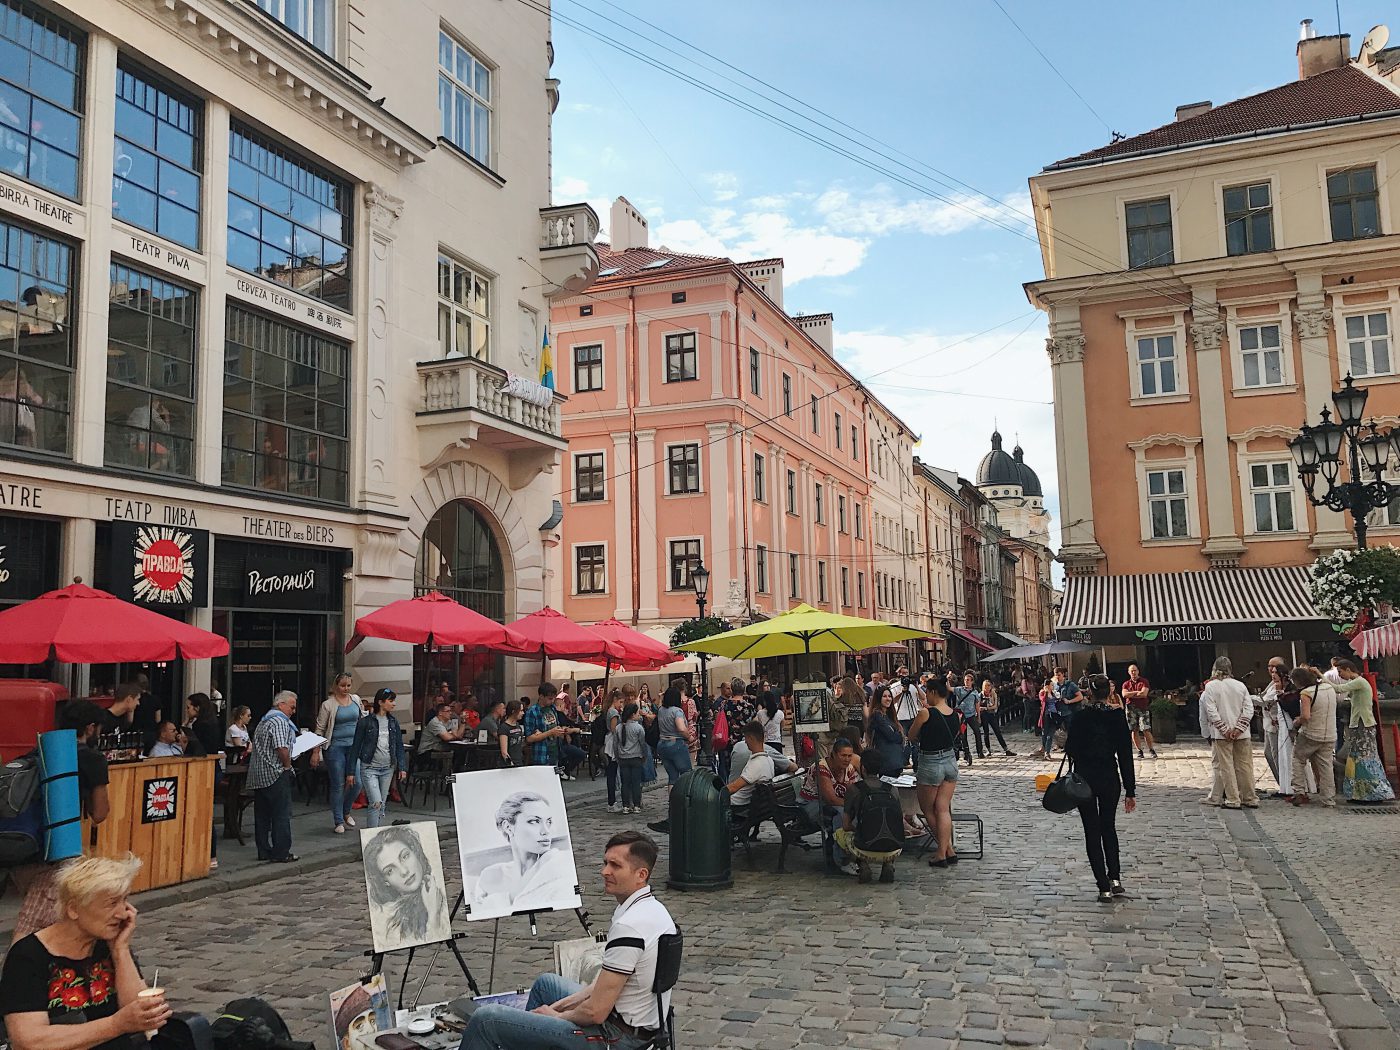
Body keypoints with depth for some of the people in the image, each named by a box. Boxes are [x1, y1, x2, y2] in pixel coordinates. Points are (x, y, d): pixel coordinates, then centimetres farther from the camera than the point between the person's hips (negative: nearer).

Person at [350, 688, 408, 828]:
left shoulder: (394, 722, 7)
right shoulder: (365, 722, -6)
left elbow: (399, 746, 9)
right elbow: (355, 747, -3)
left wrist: (402, 768, 0)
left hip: (388, 769, 5)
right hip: (369, 768, -5)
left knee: (382, 804, 10)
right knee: (376, 803, -15)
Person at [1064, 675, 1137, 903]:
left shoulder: (1081, 716, -10)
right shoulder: (1117, 718, -4)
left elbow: (1070, 749, -8)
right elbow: (1126, 757, -2)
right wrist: (1130, 791, 2)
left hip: (1084, 780, -2)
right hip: (1110, 780, 2)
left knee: (1092, 832, 6)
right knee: (1108, 827, 22)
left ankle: (1104, 888, 5)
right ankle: (1115, 879, 11)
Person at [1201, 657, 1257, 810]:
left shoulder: (1210, 686, -6)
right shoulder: (1240, 685, 4)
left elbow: (1211, 711, -13)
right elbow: (1249, 709, -2)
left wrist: (1224, 730, -10)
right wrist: (1238, 728, -7)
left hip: (1222, 734, -3)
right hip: (1242, 734, 4)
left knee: (1227, 767, 2)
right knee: (1245, 766, 10)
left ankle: (1233, 800, 3)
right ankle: (1250, 799, 16)